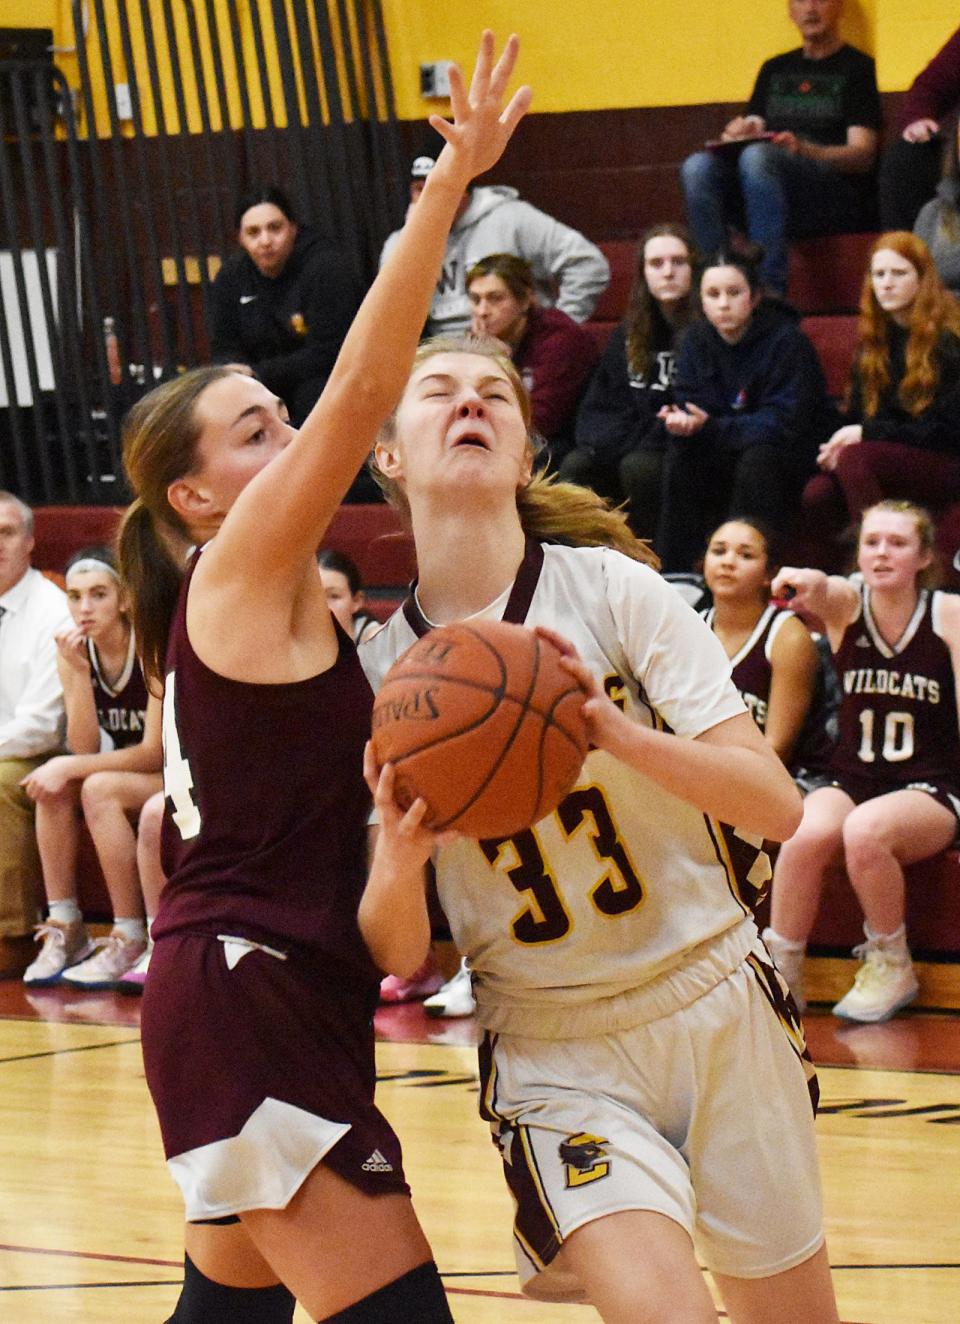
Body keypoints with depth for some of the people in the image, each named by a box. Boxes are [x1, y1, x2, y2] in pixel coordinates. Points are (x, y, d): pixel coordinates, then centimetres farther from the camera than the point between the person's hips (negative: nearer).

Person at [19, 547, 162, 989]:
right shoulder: (73, 652, -4)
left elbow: (155, 752, -23)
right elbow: (85, 750, -12)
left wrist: (69, 767, -26)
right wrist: (79, 671, -23)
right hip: (128, 774, 6)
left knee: (99, 790, -30)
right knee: (53, 787, -20)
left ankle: (130, 940, -23)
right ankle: (64, 930, -17)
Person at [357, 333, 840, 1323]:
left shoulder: (609, 587, -7)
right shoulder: (377, 672, -2)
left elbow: (775, 805, -14)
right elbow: (395, 956, -2)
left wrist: (618, 733, -29)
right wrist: (401, 856, -22)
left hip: (718, 1010, 1)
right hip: (555, 1061, -1)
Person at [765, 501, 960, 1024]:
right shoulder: (846, 604, 0)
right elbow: (819, 592, -25)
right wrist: (810, 584, -51)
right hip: (852, 781, 2)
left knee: (864, 831, -34)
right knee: (806, 834, -31)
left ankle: (891, 966, -9)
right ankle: (779, 977, -14)